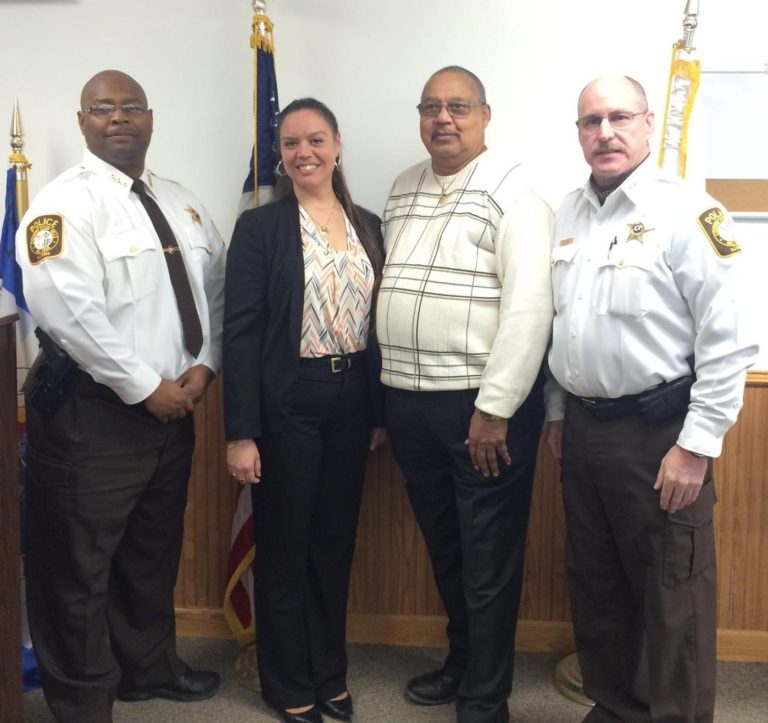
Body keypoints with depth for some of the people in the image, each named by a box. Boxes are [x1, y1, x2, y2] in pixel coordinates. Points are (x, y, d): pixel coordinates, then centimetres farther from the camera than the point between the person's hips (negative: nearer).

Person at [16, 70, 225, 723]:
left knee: (154, 553, 21)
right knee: (80, 566, 4)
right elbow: (67, 310, -23)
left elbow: (215, 289, 13)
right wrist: (145, 387, -19)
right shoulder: (65, 203, -12)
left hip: (174, 407, 7)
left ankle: (150, 668, 40)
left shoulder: (182, 203, 12)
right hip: (93, 412, -7)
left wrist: (204, 365, -3)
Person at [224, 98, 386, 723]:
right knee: (284, 548, 8)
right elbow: (240, 332, -10)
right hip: (286, 403, -4)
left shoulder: (367, 225, 8)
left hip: (351, 400, 4)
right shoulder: (259, 227, -6)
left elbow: (376, 321, 10)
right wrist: (241, 433, -14)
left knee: (336, 544, 15)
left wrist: (380, 412, 8)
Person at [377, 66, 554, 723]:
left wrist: (495, 407, -19)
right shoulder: (404, 189, 13)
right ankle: (461, 661, 40)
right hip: (409, 399, 7)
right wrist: (388, 394, 10)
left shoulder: (512, 188, -8)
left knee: (489, 561, 6)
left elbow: (529, 303, -16)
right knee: (443, 548, 20)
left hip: (483, 404, -6)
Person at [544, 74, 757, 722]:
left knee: (671, 601, 5)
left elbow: (731, 340, -15)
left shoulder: (688, 213, -12)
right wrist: (558, 411, 16)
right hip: (582, 429, 7)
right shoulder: (568, 213, 9)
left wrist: (697, 446, -16)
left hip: (659, 433, -6)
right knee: (596, 587, 18)